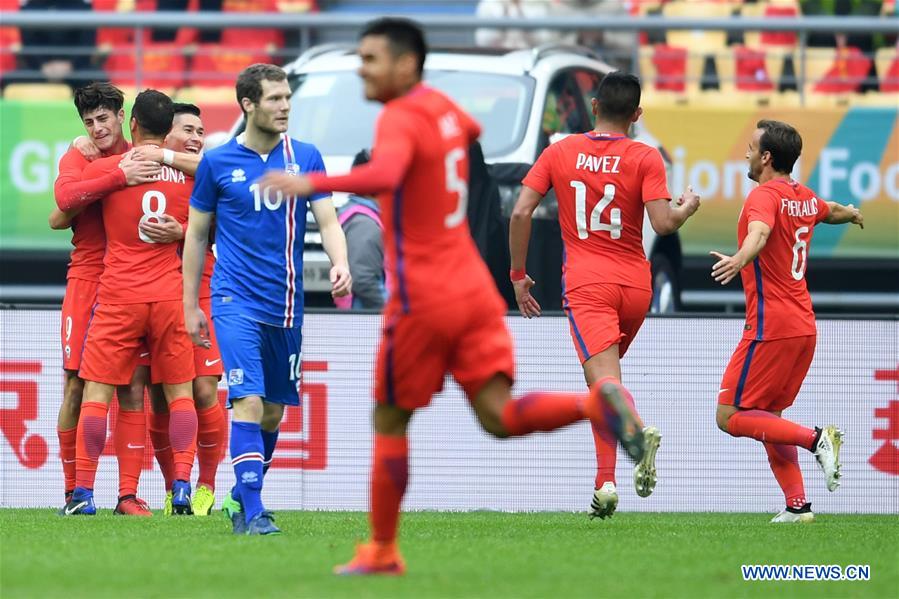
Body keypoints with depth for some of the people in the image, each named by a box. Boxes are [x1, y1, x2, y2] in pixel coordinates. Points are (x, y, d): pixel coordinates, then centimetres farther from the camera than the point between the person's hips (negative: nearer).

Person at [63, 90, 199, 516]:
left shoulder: (105, 169, -3)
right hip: (170, 293, 2)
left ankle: (84, 492, -3)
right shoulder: (188, 172, 4)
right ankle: (182, 487, -2)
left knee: (96, 391, 1)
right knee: (179, 392, 8)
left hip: (119, 296, -2)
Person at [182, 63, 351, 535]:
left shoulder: (305, 157, 4)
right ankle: (252, 512, -18)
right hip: (237, 301, -4)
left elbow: (327, 221, 2)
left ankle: (241, 496, 31)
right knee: (249, 401, -17)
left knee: (273, 412, 11)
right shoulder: (217, 162, -1)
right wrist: (190, 306, 6)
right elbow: (196, 235, 7)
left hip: (286, 306, 4)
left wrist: (340, 264, -19)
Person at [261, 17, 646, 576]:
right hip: (474, 288, 7)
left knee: (390, 421, 8)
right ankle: (597, 403, -24)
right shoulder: (442, 106, 11)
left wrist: (312, 184, -41)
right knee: (499, 415, -1)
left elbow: (384, 175, -37)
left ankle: (382, 550, 16)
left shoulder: (400, 120, -15)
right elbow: (471, 131, 37)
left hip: (423, 299, -7)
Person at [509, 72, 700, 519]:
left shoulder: (559, 153, 4)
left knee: (604, 380, -15)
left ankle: (638, 430, -47)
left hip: (585, 283, -2)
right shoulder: (645, 158, -1)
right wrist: (688, 208, 11)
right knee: (604, 381, 21)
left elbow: (520, 213, -1)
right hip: (635, 284, 2)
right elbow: (663, 224, -11)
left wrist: (518, 275, 9)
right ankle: (605, 482, 13)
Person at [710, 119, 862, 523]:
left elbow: (759, 232, -36)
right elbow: (834, 212, 36)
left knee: (729, 417, -5)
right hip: (803, 327, 9)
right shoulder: (805, 199, 13)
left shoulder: (765, 196, -13)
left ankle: (815, 439, -15)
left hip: (770, 328, -9)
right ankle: (797, 504, 7)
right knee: (767, 416, 16)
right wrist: (852, 214, 60)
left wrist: (740, 259, -56)